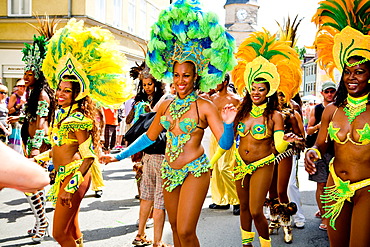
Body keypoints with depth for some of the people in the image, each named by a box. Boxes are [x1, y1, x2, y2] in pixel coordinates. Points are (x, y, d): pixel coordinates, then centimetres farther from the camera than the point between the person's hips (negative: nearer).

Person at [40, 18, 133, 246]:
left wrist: (70, 186, -24)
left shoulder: (79, 119, -17)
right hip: (63, 175, 9)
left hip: (74, 175, -9)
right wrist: (40, 158, 27)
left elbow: (88, 157, -20)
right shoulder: (61, 114, 10)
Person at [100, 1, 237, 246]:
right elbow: (149, 136, 17)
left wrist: (228, 124, -34)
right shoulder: (166, 106, 7)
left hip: (195, 171, -5)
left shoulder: (205, 107, -9)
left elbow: (225, 144, -13)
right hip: (169, 171, 6)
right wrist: (120, 156, 18)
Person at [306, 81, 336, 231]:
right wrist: (318, 126, -10)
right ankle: (324, 216, 10)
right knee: (321, 184, 0)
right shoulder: (316, 110, 8)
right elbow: (308, 130, 10)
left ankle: (325, 210, 23)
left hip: (336, 150, 1)